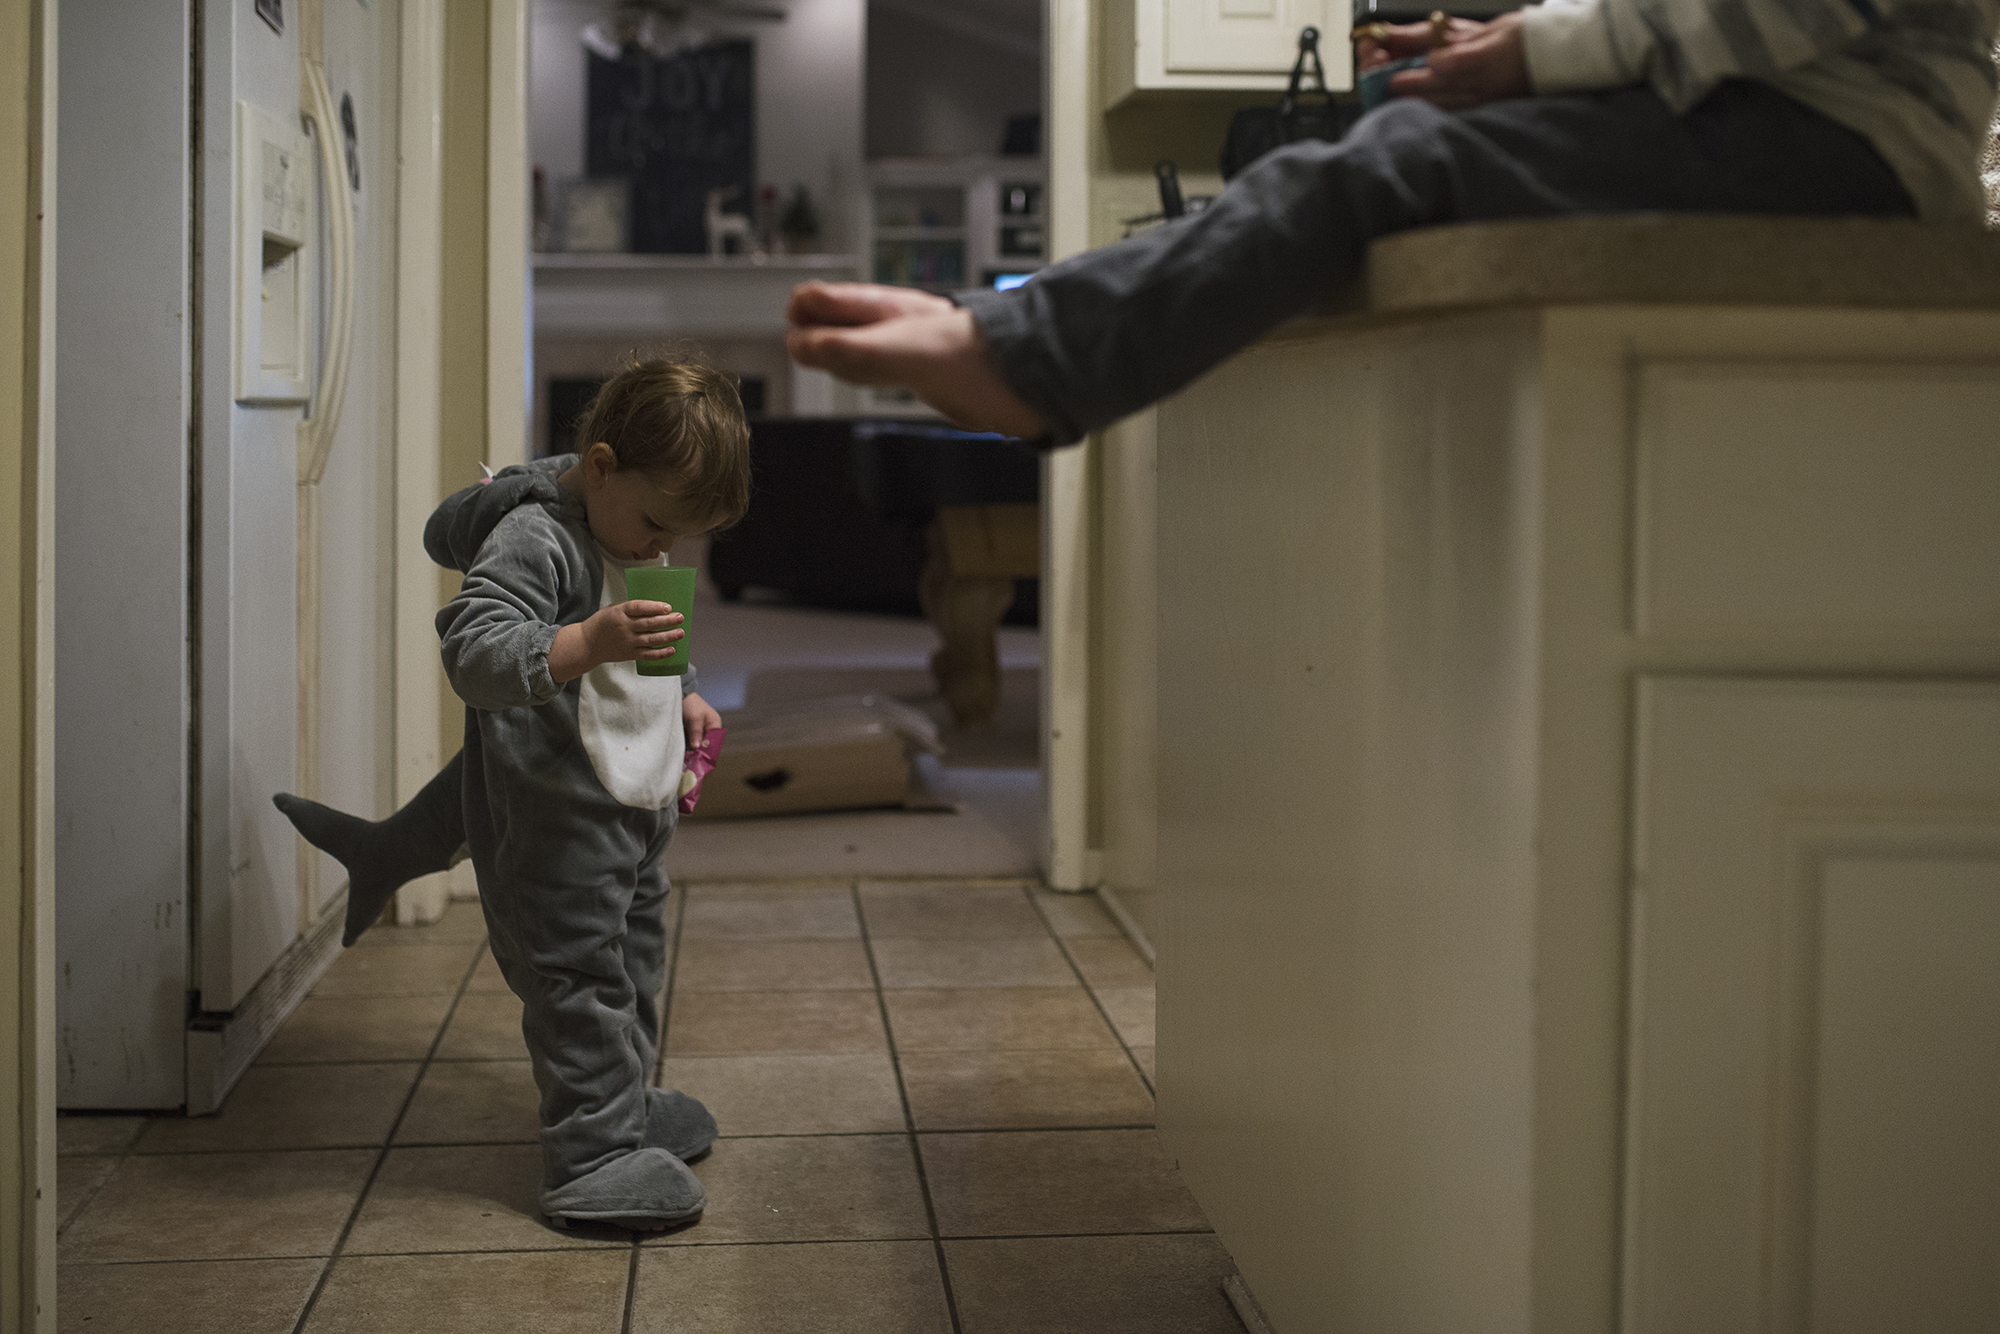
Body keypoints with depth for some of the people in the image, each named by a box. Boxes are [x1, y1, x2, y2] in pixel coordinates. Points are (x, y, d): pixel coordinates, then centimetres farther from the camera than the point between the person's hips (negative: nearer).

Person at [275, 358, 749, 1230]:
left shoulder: (633, 529, 10)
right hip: (554, 823, -10)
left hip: (637, 807, 10)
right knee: (578, 976, -7)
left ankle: (621, 1105, 35)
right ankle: (591, 1156, -1)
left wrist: (679, 698, 19)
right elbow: (475, 658, -33)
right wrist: (588, 643, -43)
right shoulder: (532, 538, -21)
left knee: (632, 958, 20)